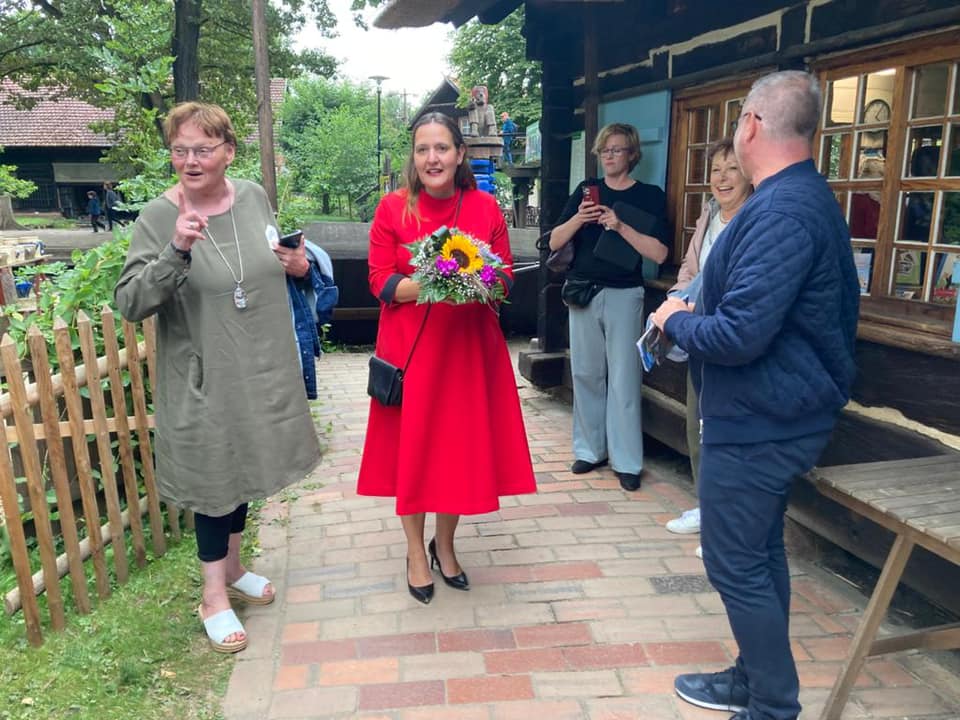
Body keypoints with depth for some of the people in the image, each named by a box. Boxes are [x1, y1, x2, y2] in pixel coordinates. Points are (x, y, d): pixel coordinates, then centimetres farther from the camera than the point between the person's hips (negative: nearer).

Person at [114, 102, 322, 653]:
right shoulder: (159, 218, -15)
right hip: (203, 377, -5)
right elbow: (129, 304, -20)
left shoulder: (255, 197, -1)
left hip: (261, 368, 5)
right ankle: (215, 593, 28)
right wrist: (176, 251, -33)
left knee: (245, 465, 20)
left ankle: (232, 566, 43)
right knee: (214, 475, 7)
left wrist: (295, 264, -5)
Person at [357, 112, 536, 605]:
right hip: (410, 345, -1)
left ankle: (445, 545, 31)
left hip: (470, 345, 2)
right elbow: (380, 281, -5)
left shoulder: (486, 207, 2)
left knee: (462, 445, 9)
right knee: (411, 446, 5)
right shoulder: (393, 207, -3)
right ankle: (416, 553, 26)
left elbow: (506, 278, 5)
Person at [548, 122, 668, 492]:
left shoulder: (649, 196, 2)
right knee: (586, 374, 7)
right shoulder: (586, 190, 11)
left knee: (623, 379, -3)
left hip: (623, 295, -3)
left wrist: (620, 226, -17)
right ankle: (590, 450, 18)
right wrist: (578, 218, -13)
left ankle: (627, 461, 3)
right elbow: (554, 242, 5)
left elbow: (658, 253, -9)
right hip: (582, 292, 3)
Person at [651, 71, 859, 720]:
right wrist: (697, 314, 7)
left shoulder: (780, 212, -24)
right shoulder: (809, 196, 11)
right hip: (780, 412, 11)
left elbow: (738, 336, -30)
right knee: (760, 552, 20)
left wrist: (676, 320, -11)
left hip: (757, 422, -11)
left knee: (736, 564, 3)